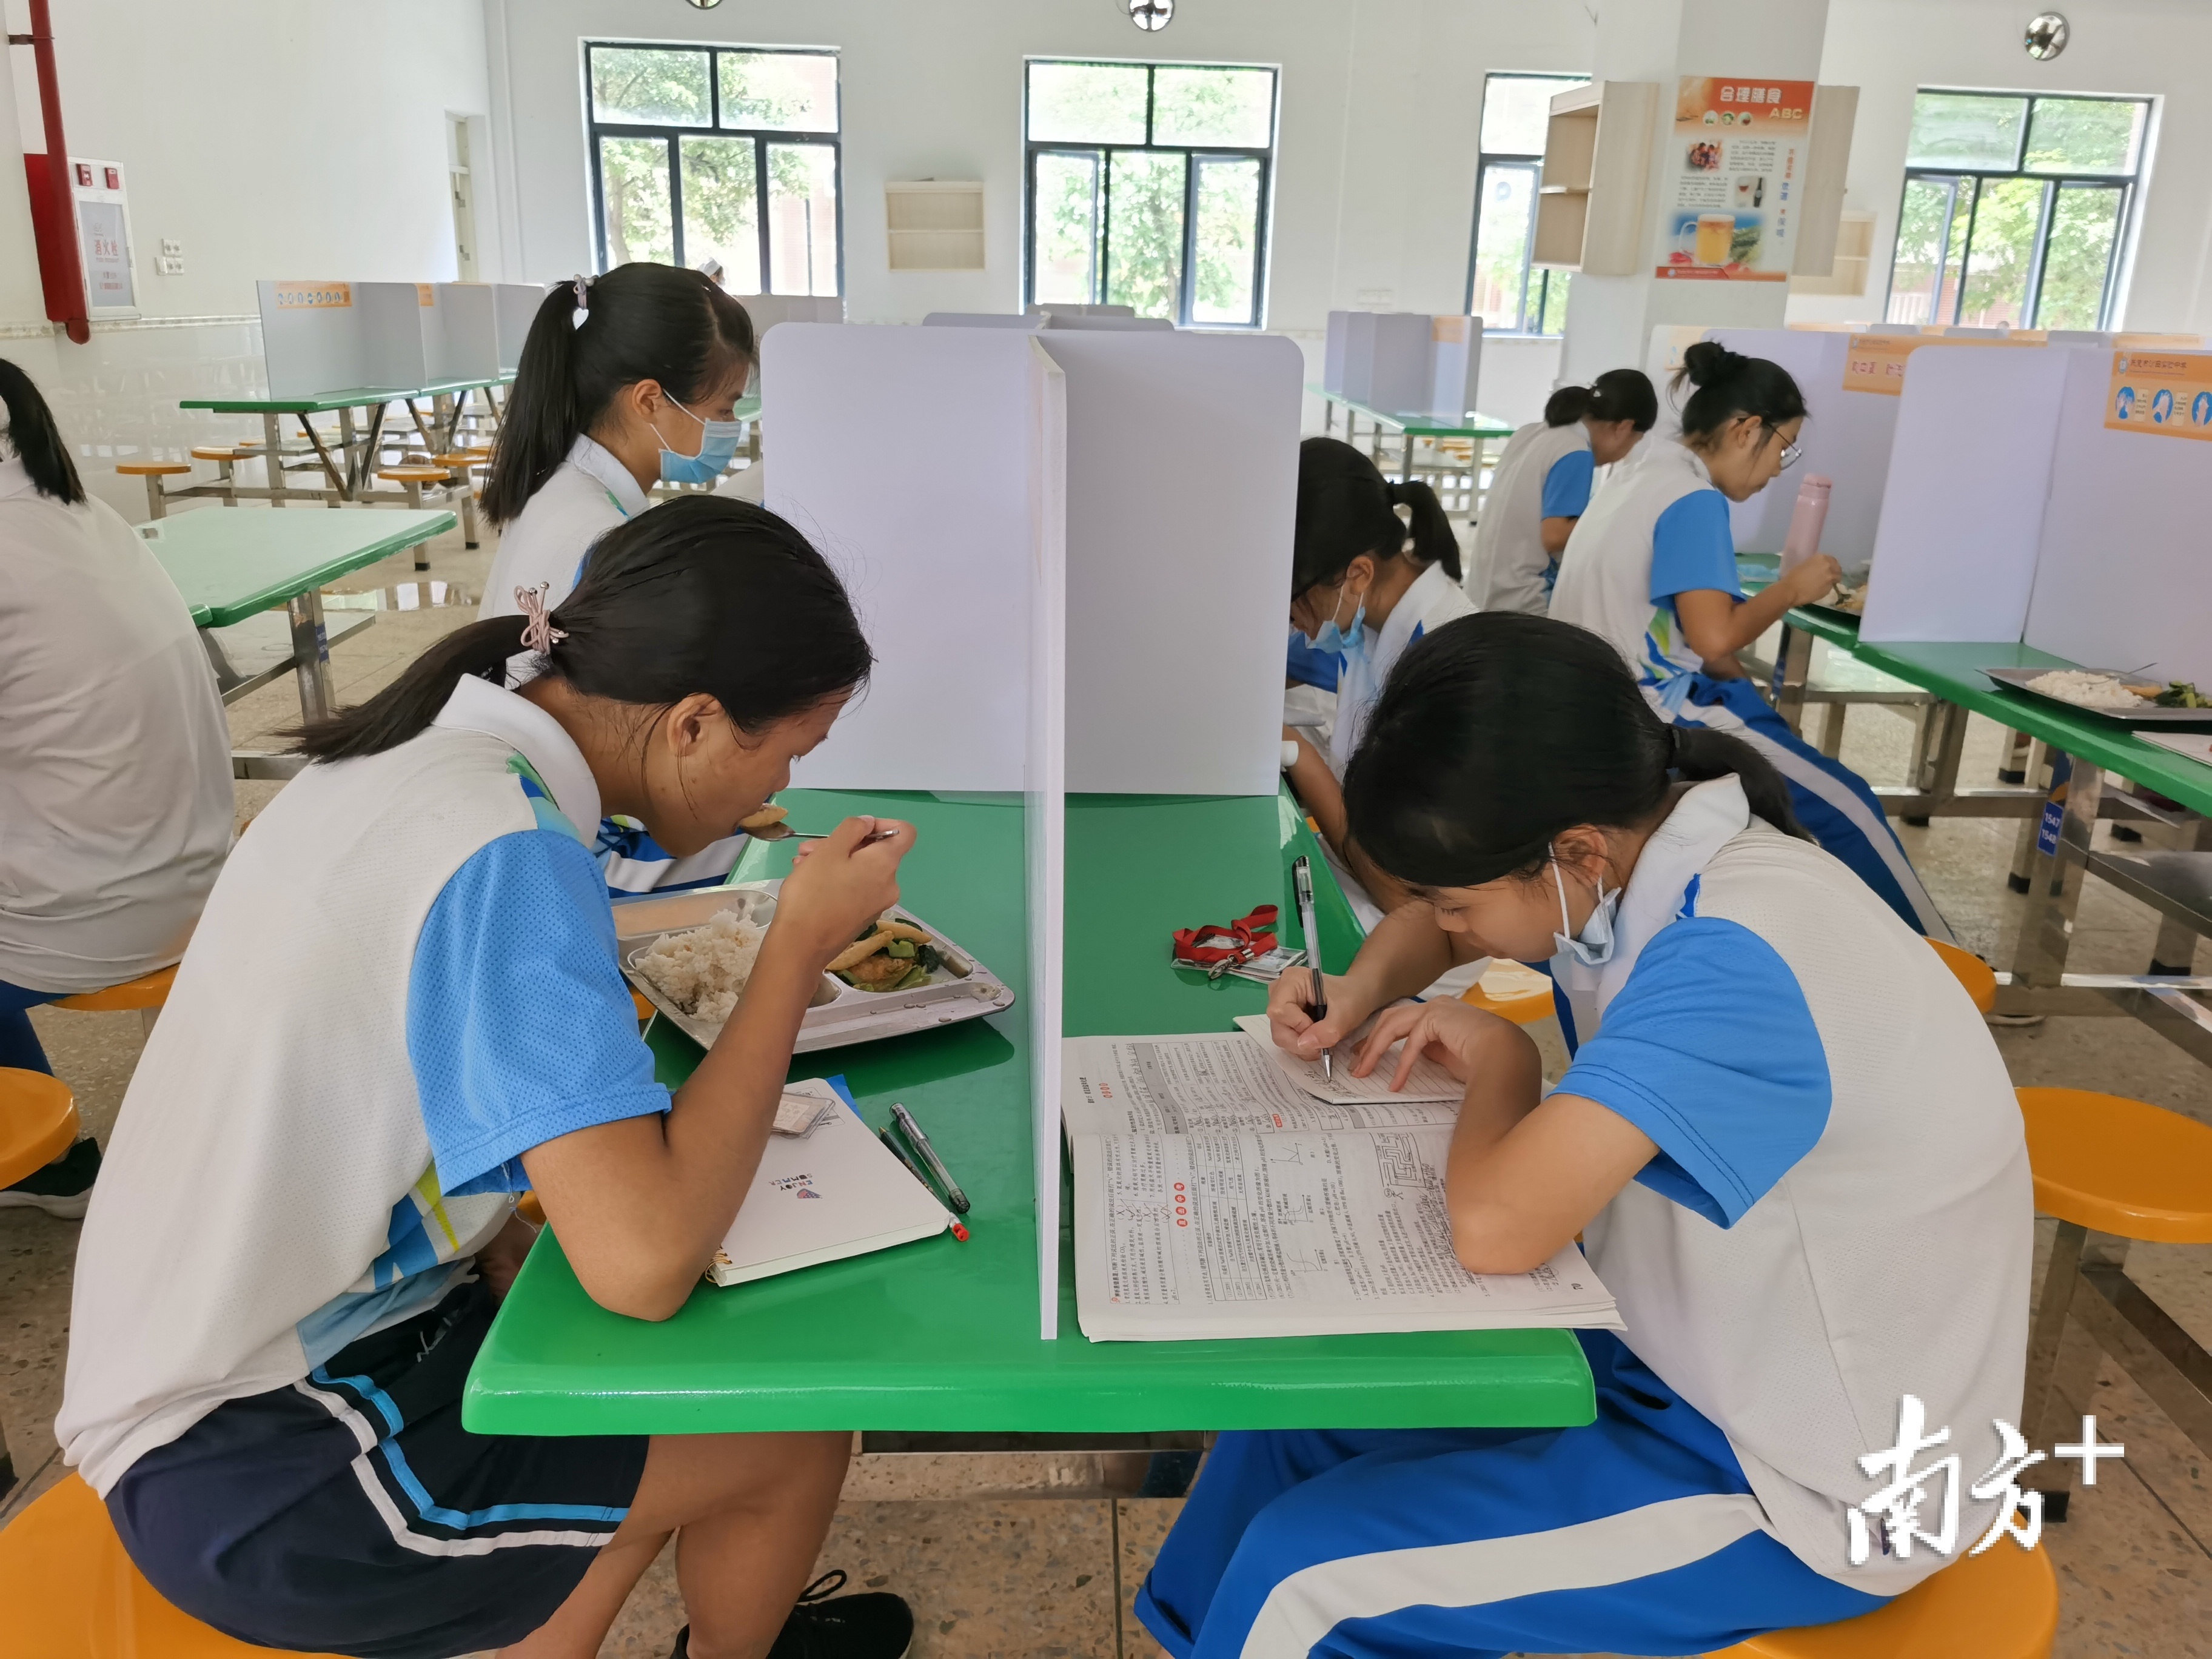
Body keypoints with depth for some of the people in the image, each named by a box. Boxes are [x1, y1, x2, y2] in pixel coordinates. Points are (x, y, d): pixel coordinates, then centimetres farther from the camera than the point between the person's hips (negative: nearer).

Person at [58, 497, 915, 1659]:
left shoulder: (422, 742, -1)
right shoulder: (505, 854, -29)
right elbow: (646, 1264, -34)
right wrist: (804, 940, -24)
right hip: (248, 1473, -8)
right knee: (795, 1429, 1)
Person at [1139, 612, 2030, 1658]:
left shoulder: (1735, 960, -34)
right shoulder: (1637, 856, -7)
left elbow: (1496, 1227, -39)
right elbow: (1431, 922, 13)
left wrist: (1501, 1061, -19)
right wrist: (1358, 995, -8)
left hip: (1814, 1492, -8)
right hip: (1699, 1353, 8)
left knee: (1304, 1574, -11)